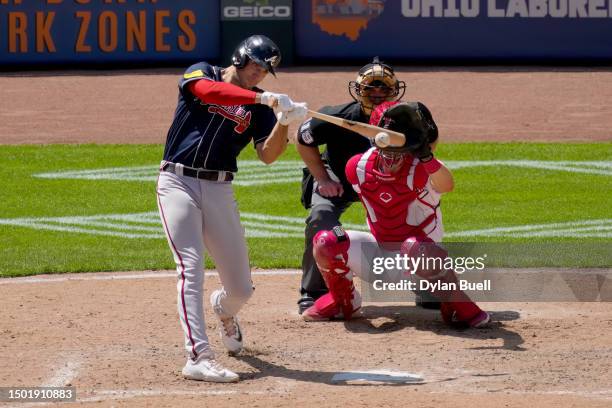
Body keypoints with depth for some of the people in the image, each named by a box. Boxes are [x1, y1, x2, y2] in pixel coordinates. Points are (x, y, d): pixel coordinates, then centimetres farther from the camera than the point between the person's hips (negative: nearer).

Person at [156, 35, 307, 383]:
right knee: (192, 269, -19)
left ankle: (224, 309, 42)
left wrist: (283, 122, -23)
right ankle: (198, 357, -25)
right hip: (178, 183, -4)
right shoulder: (201, 73, 1)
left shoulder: (259, 104, 9)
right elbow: (208, 90, -25)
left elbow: (268, 155, -4)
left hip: (220, 191, 4)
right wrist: (265, 99, -32)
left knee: (241, 288, 5)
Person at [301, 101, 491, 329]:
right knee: (325, 242, -19)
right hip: (378, 252, 4)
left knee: (416, 246, -41)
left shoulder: (417, 170, -25)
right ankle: (343, 302, 9)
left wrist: (426, 156, -62)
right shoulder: (357, 167, -11)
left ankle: (455, 306, -17)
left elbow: (446, 186, -50)